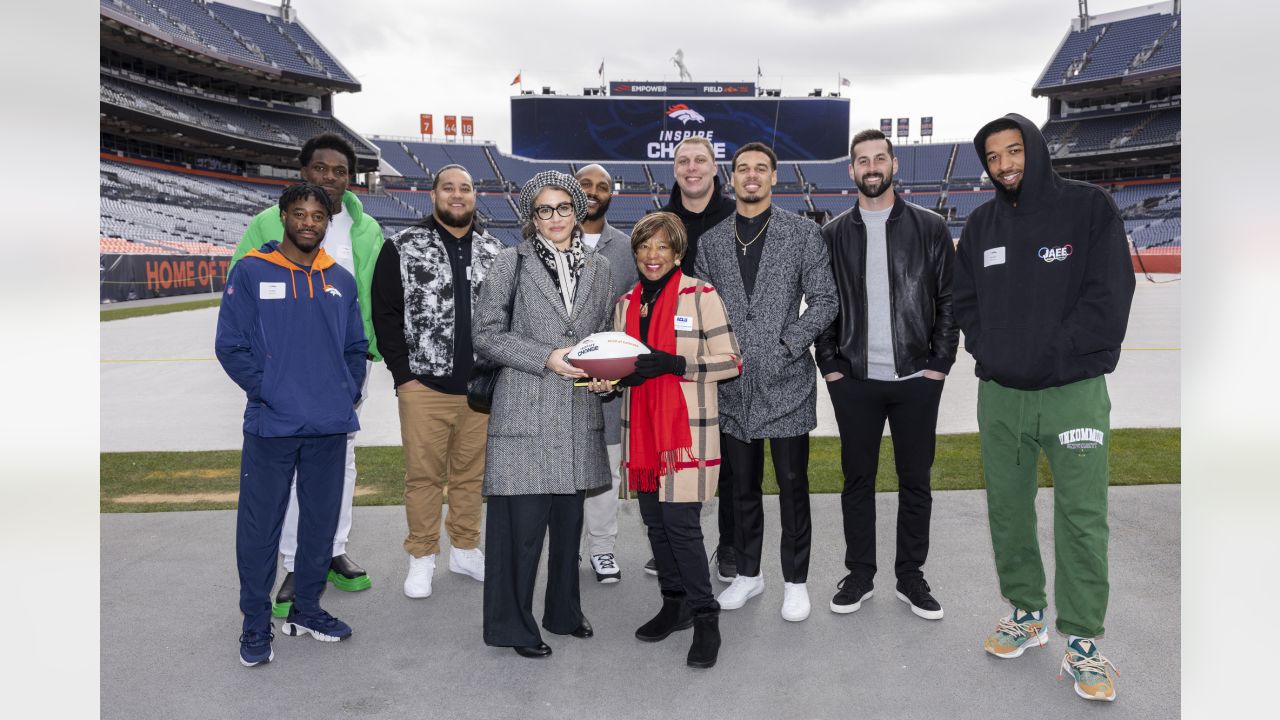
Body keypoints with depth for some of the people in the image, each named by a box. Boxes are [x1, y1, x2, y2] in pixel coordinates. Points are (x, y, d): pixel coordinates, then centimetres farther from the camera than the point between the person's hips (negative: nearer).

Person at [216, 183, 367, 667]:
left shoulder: (341, 280, 10)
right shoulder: (251, 272, -1)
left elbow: (357, 346, 15)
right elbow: (230, 345, -4)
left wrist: (349, 392, 3)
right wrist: (267, 391, -10)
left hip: (331, 426, 4)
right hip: (272, 426, -4)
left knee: (321, 522, 13)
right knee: (261, 527, 2)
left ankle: (306, 609, 29)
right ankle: (256, 624, 17)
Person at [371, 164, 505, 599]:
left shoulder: (494, 251, 10)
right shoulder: (403, 248, 0)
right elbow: (385, 314, -1)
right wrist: (403, 376, -6)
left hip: (482, 388, 3)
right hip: (424, 386, -3)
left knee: (472, 474, 12)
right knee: (423, 475, 4)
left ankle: (465, 550, 27)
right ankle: (422, 558, 18)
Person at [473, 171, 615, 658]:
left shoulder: (598, 267, 12)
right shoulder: (511, 263, 0)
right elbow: (486, 334, -4)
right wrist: (547, 358, -13)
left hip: (579, 414, 4)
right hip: (525, 411, -4)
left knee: (569, 518, 12)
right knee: (523, 521, -3)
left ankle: (564, 612, 30)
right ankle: (513, 625, 15)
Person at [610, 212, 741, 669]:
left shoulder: (700, 295, -5)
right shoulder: (626, 303, 12)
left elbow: (730, 362, -7)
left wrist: (671, 364, -19)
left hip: (687, 427, -6)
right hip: (642, 426, 6)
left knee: (681, 523, -8)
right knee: (655, 520, 11)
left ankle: (705, 617, 7)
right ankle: (675, 603, 28)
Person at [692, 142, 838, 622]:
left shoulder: (803, 233, 1)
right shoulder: (712, 241, 9)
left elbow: (825, 301, -2)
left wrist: (786, 346, -11)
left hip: (786, 381, -3)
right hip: (733, 385, 3)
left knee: (792, 484, 6)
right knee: (743, 486, 13)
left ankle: (795, 580, 22)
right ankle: (748, 573, 29)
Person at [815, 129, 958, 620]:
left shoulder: (930, 228, 3)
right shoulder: (834, 234, 6)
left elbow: (949, 301, 3)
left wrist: (939, 365, -4)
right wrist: (830, 366, -1)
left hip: (917, 380, 0)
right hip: (853, 381, 1)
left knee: (915, 482, 9)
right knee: (858, 479, 9)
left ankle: (910, 577, 24)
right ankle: (859, 575, 23)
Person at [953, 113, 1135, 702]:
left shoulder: (1089, 207, -2)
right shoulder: (982, 223, 10)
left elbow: (1110, 296, -8)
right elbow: (963, 298, 15)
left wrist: (1052, 356, -12)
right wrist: (986, 349, -1)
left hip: (1073, 392, -4)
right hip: (998, 394, 4)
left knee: (1082, 519, -2)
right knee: (1007, 511, 10)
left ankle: (1082, 642, 11)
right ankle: (1026, 614, 27)